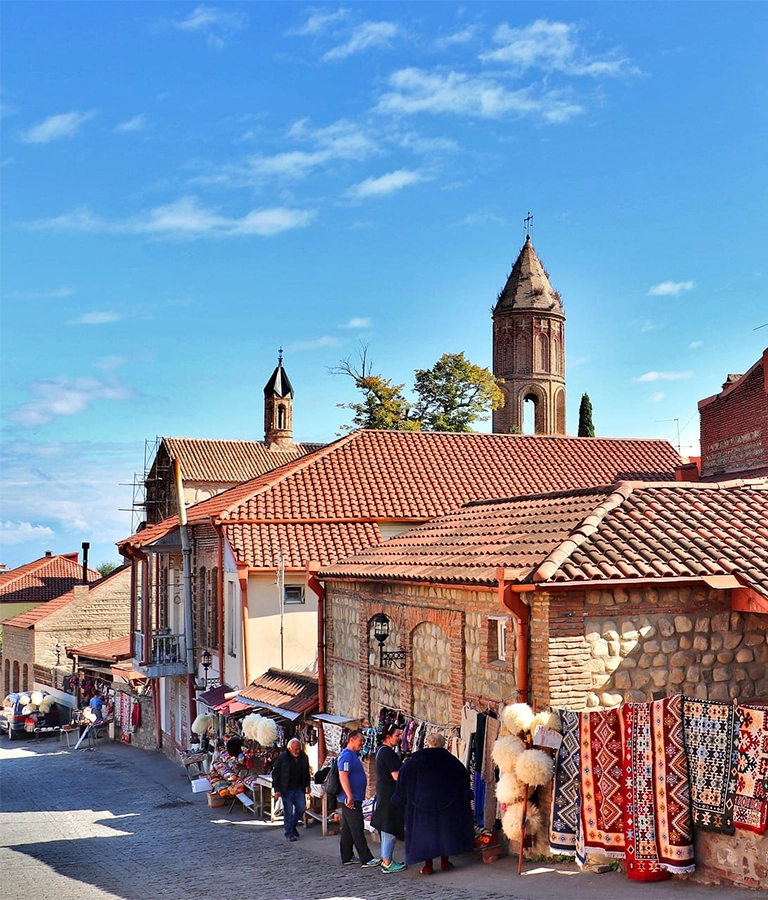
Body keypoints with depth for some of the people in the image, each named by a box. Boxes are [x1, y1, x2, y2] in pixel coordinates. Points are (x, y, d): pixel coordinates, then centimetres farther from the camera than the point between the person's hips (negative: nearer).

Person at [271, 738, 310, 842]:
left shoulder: (303, 757, 1)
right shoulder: (282, 758, -12)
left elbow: (306, 772, 16)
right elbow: (275, 774, -7)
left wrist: (307, 785, 11)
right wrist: (277, 789, -10)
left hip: (299, 789, 5)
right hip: (286, 790, -4)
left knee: (301, 809, 7)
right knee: (288, 812, -1)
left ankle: (292, 826, 30)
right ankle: (289, 833, 10)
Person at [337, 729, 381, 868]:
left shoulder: (353, 755, 18)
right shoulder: (347, 755, -15)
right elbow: (343, 776, -23)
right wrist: (350, 796, -26)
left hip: (353, 799, 11)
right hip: (351, 799, -11)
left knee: (348, 829, 13)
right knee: (357, 829, -8)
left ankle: (347, 857, 19)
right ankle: (366, 859, -8)